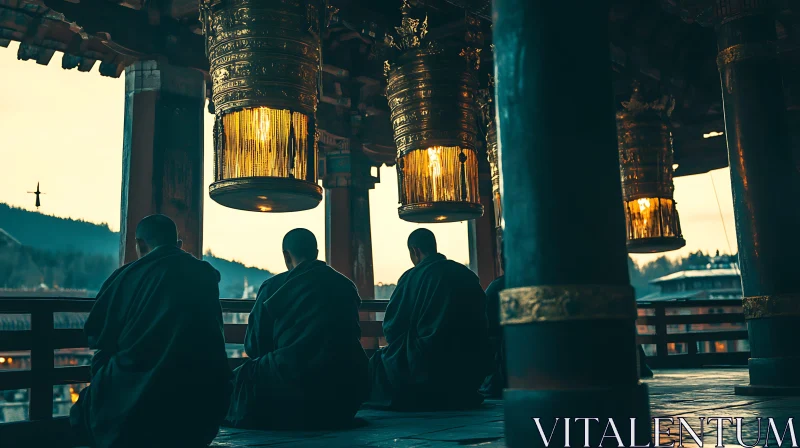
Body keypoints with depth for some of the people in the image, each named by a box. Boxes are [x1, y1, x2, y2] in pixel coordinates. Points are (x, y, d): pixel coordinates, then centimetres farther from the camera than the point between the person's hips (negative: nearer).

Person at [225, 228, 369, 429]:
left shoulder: (273, 287, 0)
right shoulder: (346, 285, 9)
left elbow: (254, 347, 7)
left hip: (293, 380, -5)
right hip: (347, 384, 6)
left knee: (241, 378, 17)